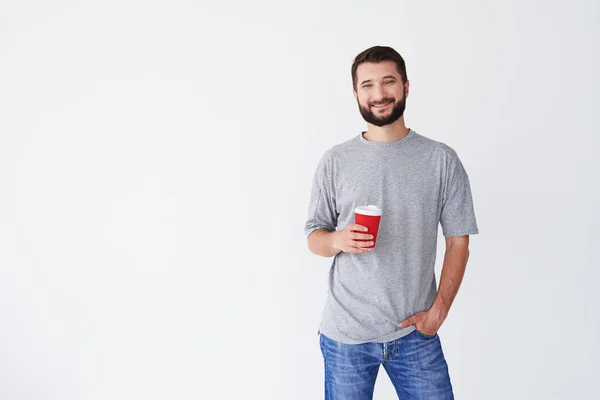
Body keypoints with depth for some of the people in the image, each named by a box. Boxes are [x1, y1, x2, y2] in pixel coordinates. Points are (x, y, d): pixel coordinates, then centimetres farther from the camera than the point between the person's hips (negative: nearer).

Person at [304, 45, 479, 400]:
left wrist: (439, 310, -7)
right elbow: (314, 237, 4)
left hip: (416, 333, 0)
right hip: (345, 333, 1)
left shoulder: (442, 160, -1)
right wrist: (338, 240, -17)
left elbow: (458, 242, 2)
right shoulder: (335, 161, 0)